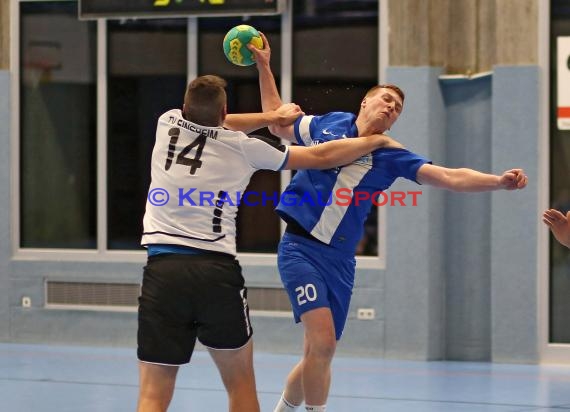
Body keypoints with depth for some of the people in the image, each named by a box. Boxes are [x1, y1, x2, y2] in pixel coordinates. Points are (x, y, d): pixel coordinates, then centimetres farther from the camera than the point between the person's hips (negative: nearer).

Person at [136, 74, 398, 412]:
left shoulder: (168, 124, 8)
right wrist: (376, 141, 31)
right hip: (218, 271, -1)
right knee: (241, 384, 18)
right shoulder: (243, 147, 5)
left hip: (162, 270, 1)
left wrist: (271, 117, 39)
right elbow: (322, 156, 15)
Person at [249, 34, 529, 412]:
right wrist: (264, 67, 21)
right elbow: (278, 124, 23)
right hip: (301, 248, -2)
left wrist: (499, 181, -21)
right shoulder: (328, 124, 6)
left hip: (339, 260, 3)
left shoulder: (390, 156, 4)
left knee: (318, 355, 8)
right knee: (322, 343, -20)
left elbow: (451, 177, -5)